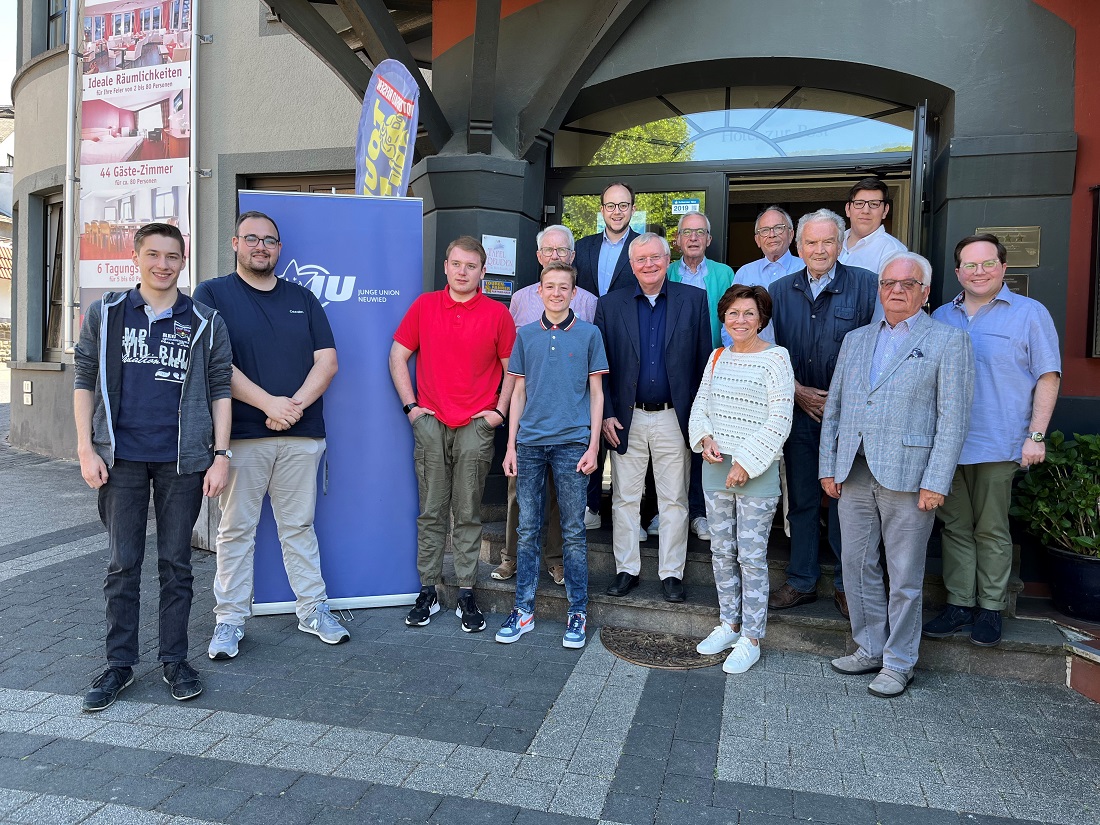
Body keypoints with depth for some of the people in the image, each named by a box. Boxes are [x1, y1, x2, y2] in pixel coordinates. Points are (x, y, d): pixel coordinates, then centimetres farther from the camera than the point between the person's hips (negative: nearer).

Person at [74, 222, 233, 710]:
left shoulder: (205, 322, 4)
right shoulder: (105, 314, 7)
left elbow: (220, 391, 3)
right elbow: (84, 380, 7)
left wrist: (220, 456, -3)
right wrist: (86, 449, -1)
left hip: (182, 459, 0)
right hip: (121, 458, 1)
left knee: (176, 562, 7)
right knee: (123, 564, 7)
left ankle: (175, 660, 20)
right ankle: (119, 664, 20)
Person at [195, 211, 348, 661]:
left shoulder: (302, 298, 14)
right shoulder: (213, 294, 4)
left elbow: (327, 360, 5)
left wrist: (295, 404, -10)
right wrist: (269, 403, -16)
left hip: (302, 434, 3)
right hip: (241, 433, -2)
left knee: (299, 526, 11)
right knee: (236, 529, 6)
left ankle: (314, 610, 20)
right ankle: (229, 619, 17)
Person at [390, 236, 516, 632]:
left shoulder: (497, 313, 3)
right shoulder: (424, 306, 7)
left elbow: (512, 367, 8)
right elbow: (398, 355, 10)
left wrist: (499, 411, -1)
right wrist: (410, 405, 2)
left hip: (476, 426, -1)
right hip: (430, 424, 1)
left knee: (468, 514, 5)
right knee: (431, 512, 7)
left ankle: (467, 593, 14)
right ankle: (428, 591, 16)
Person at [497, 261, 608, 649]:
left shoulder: (589, 334, 4)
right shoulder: (526, 335, 10)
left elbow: (596, 392, 4)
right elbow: (519, 391, 11)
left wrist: (593, 445, -3)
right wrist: (511, 445, 6)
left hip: (572, 443, -2)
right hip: (530, 443, 2)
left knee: (573, 531, 4)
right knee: (528, 529, 7)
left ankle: (577, 612, 15)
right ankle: (524, 609, 17)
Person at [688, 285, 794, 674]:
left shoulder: (775, 358, -8)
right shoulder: (717, 357, 10)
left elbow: (779, 422, -13)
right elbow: (700, 406, 15)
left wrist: (746, 463, -16)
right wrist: (704, 439, -4)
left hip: (756, 471, -6)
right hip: (715, 466, 6)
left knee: (751, 557, 0)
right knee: (721, 551, 14)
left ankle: (751, 639, 12)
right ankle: (728, 624, 29)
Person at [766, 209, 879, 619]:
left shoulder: (865, 285, -3)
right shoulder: (780, 290, 7)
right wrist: (798, 392, -4)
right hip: (798, 411, 3)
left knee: (845, 500, 3)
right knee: (801, 499, 11)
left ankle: (847, 585, 20)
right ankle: (801, 581, 24)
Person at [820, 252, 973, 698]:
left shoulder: (948, 340, 0)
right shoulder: (855, 340, 15)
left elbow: (953, 417, -6)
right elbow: (834, 407, 15)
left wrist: (936, 482, -13)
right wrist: (828, 466, 8)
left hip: (907, 476, -5)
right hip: (853, 474, 5)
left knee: (904, 576, 5)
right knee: (858, 565, 11)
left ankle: (898, 662, 20)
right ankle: (869, 649, 27)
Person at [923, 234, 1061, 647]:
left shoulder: (1029, 313, 1)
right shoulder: (941, 317, 13)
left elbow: (1047, 377, -1)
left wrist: (1036, 435, -9)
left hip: (997, 445, -4)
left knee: (991, 530, 4)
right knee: (955, 526, 9)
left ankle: (990, 609, 17)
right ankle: (959, 604, 18)